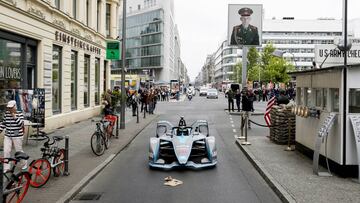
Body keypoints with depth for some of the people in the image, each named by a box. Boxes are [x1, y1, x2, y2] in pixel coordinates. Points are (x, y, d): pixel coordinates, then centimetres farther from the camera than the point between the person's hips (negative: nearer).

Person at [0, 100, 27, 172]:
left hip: (17, 136, -4)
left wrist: (14, 116, -22)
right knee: (6, 151, -1)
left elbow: (20, 124, -19)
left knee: (19, 151, 6)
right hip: (7, 136, 4)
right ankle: (6, 168, 7)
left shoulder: (19, 114, -8)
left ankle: (24, 164, 28)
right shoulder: (6, 114, 5)